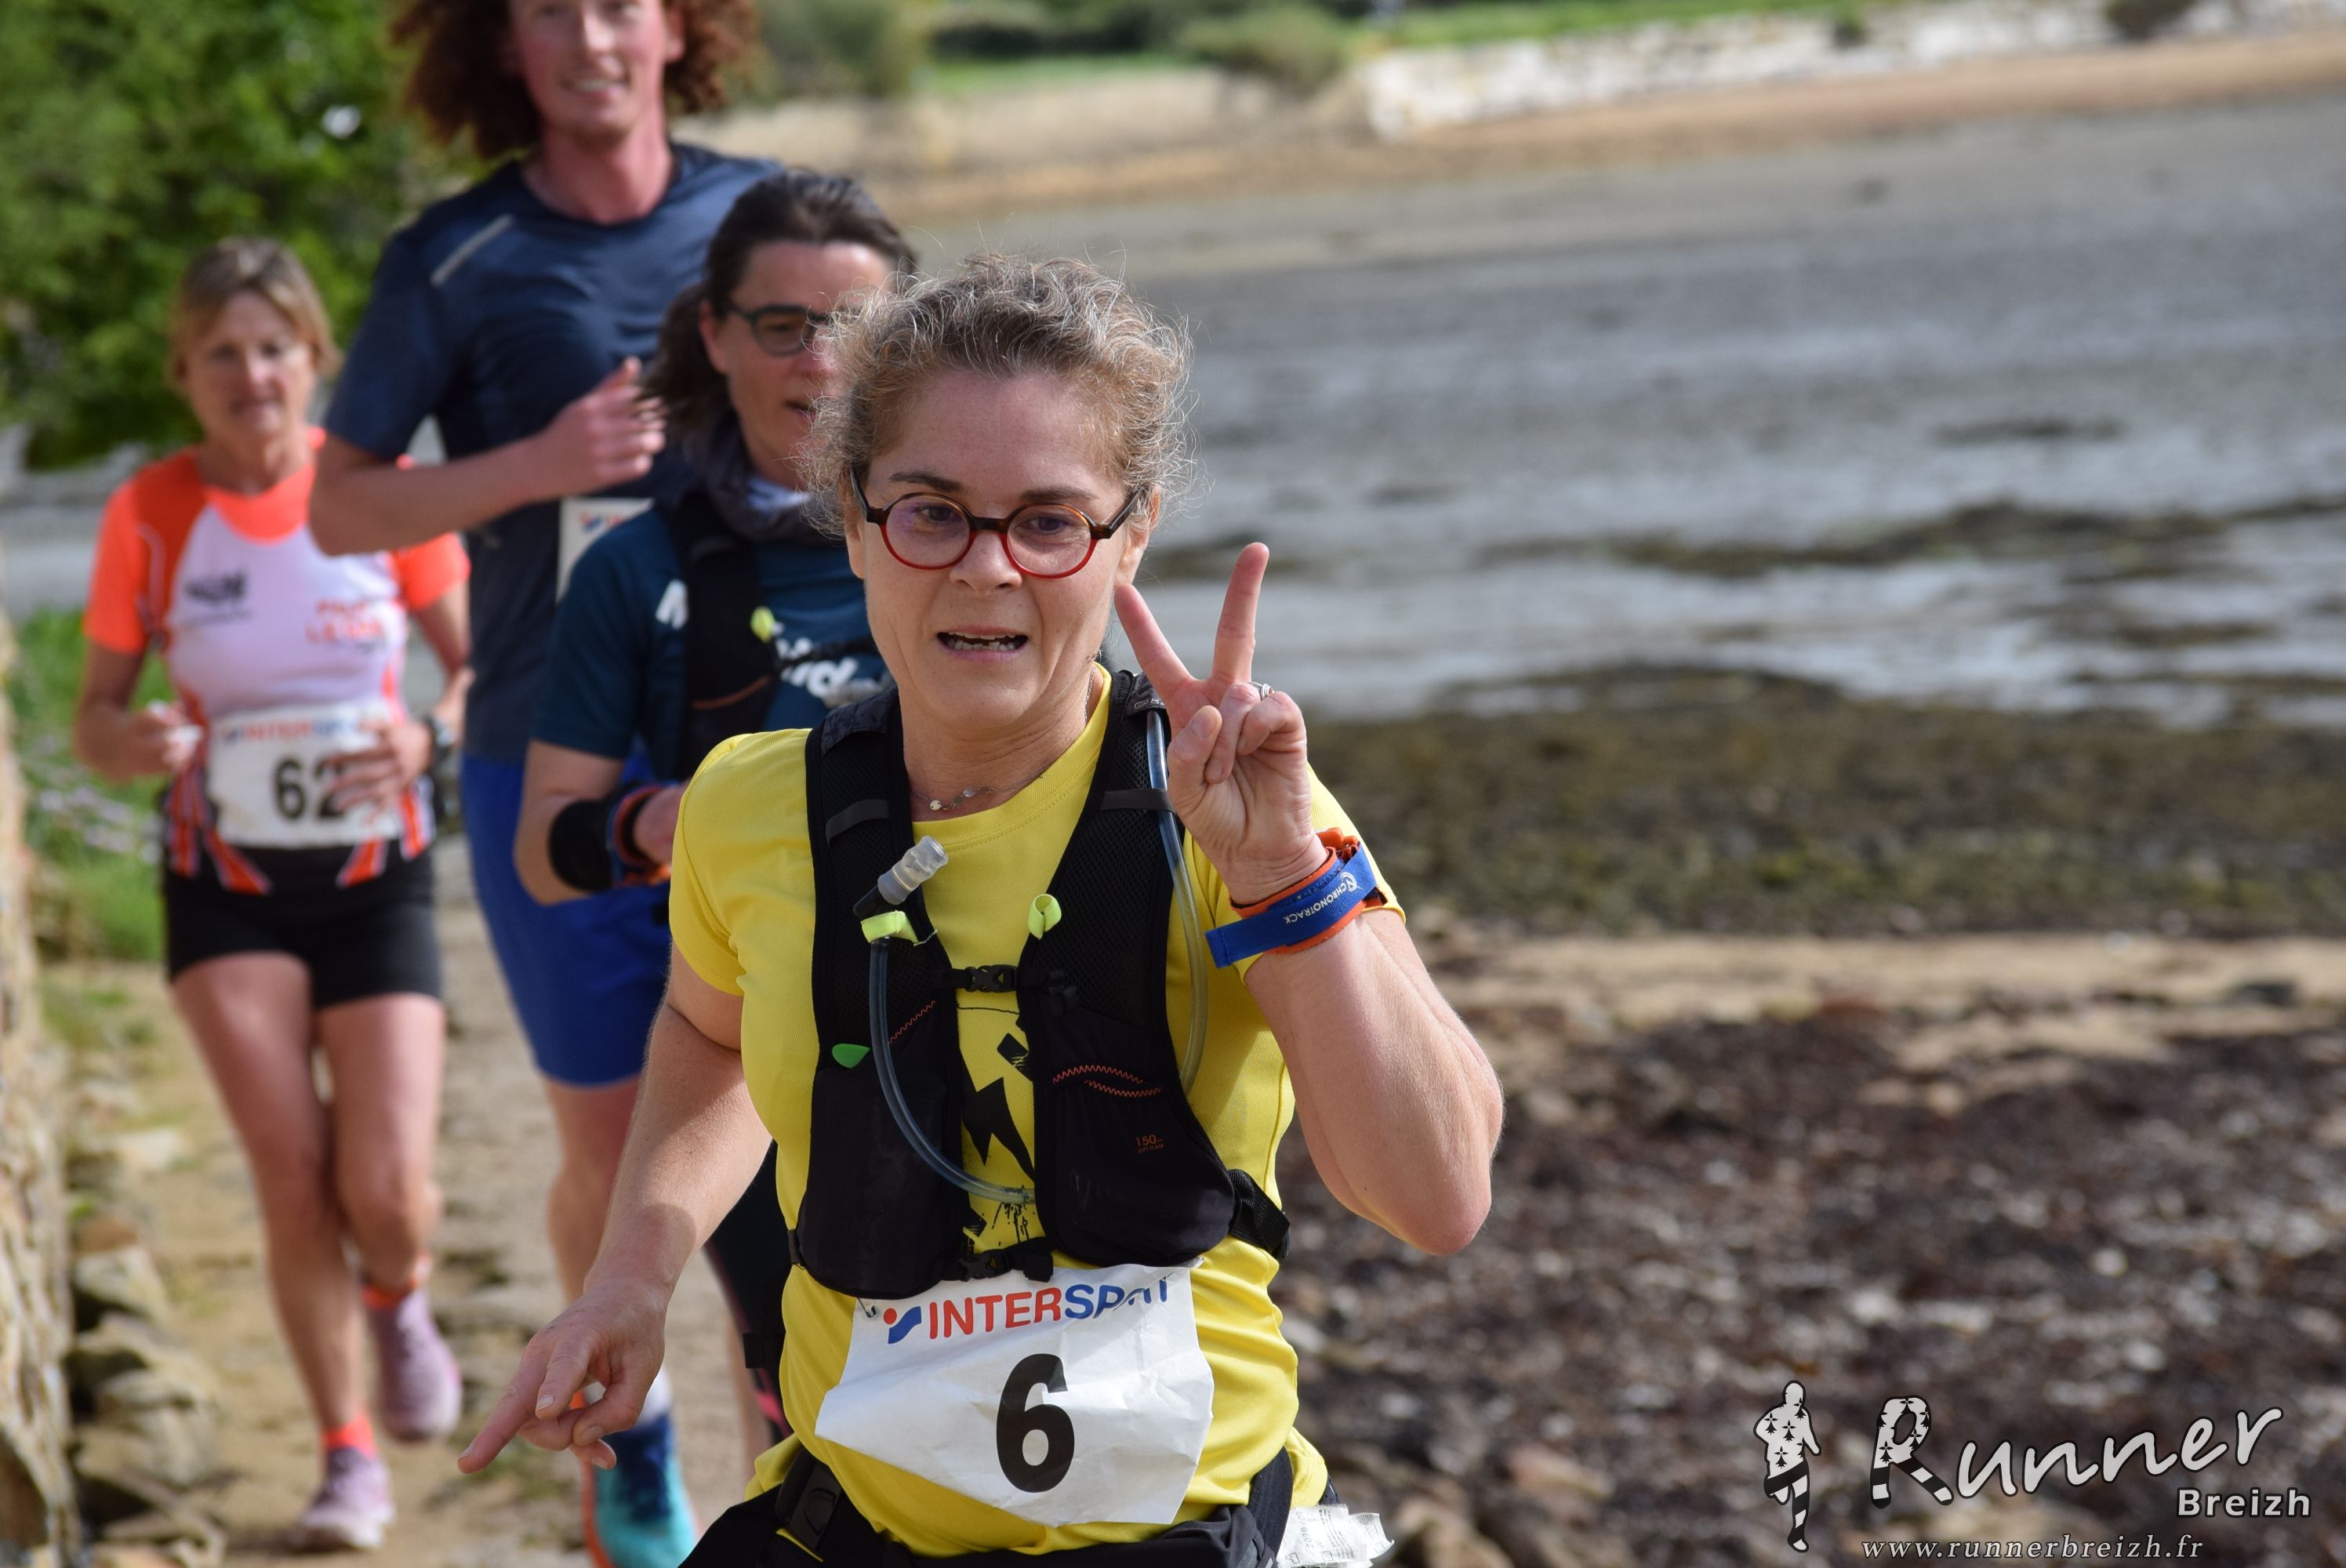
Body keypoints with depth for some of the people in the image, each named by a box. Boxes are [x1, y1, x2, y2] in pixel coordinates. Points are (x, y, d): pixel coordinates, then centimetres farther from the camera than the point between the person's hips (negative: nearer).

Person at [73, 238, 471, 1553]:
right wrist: (131, 742, -22)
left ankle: (400, 1302, 28)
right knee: (293, 1179, -9)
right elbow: (96, 713, 1)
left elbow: (478, 669, 1)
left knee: (387, 1192, -10)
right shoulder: (150, 515, -5)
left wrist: (428, 737, -20)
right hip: (226, 886, 0)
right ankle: (350, 1457, 9)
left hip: (375, 875, 0)